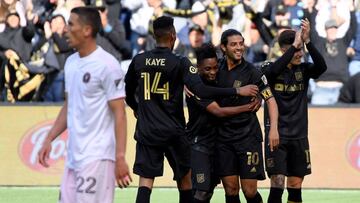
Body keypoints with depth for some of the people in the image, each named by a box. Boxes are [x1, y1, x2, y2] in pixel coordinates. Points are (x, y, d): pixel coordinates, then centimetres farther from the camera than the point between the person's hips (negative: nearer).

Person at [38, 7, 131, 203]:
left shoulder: (107, 65, -12)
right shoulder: (71, 63, 13)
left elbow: (119, 113, -13)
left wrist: (120, 158, -18)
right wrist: (49, 139, 17)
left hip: (97, 157, -8)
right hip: (74, 156, 8)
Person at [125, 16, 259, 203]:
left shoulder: (138, 61, 2)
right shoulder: (180, 63, -9)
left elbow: (128, 92, 16)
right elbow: (201, 91, -20)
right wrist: (238, 91, -15)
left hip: (146, 130, 2)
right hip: (173, 131, -2)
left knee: (146, 181, -2)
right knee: (185, 178, 15)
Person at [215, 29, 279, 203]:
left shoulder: (251, 72, -8)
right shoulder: (218, 68, 4)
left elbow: (270, 100, -7)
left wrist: (274, 129, -20)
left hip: (248, 135, -3)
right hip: (224, 136, 3)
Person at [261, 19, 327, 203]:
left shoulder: (303, 70, 3)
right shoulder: (269, 69, -5)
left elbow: (321, 66, -16)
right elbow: (274, 70, -29)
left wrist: (307, 41, -26)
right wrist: (295, 45, -27)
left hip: (299, 136, 4)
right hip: (277, 135, -4)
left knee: (295, 187, 7)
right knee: (277, 185, -12)